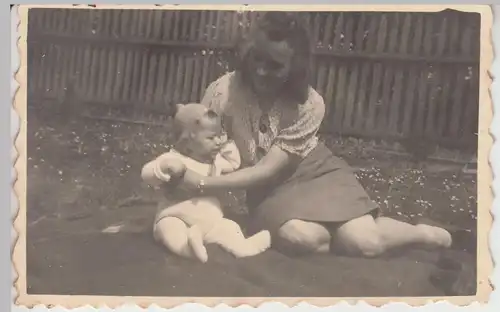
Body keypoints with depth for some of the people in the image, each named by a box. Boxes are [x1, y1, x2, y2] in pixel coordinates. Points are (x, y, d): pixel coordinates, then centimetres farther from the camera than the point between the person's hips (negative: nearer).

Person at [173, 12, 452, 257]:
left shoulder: (310, 105, -23)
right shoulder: (224, 91, -19)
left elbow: (266, 170, -26)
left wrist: (201, 184, -34)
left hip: (315, 173, -1)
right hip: (270, 189, 1)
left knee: (364, 243, -22)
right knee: (300, 237, -33)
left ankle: (423, 232, 11)